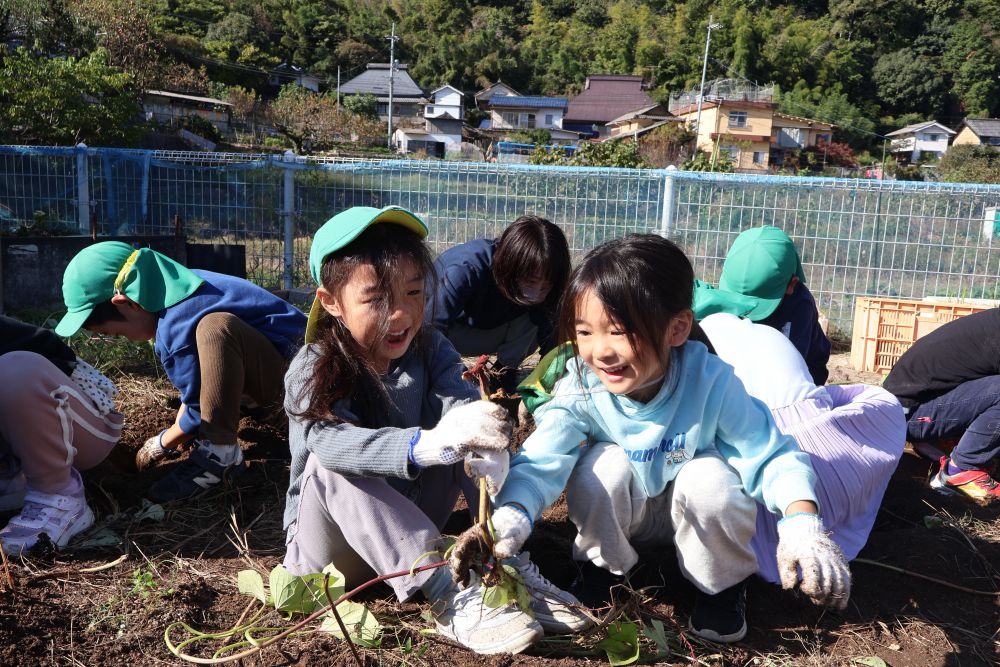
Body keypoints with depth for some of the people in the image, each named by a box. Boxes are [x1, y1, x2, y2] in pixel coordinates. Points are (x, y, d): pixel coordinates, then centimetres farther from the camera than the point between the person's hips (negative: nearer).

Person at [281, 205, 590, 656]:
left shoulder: (430, 349, -6)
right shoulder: (313, 369, -19)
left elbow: (463, 404, -26)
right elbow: (332, 442, -40)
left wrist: (487, 448, -50)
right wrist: (425, 445, -58)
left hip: (408, 528, 3)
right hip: (328, 546, -3)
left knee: (462, 439, -16)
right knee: (329, 465, -33)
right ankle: (447, 593, -37)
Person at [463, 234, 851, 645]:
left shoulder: (711, 383, -29)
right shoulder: (580, 388, -26)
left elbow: (774, 456, -23)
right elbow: (539, 463, -33)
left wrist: (802, 522, -41)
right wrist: (509, 516, -53)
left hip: (697, 512, 0)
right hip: (617, 514, 1)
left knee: (710, 476, -32)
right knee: (603, 462, -30)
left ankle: (723, 585, -2)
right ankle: (602, 568, 0)